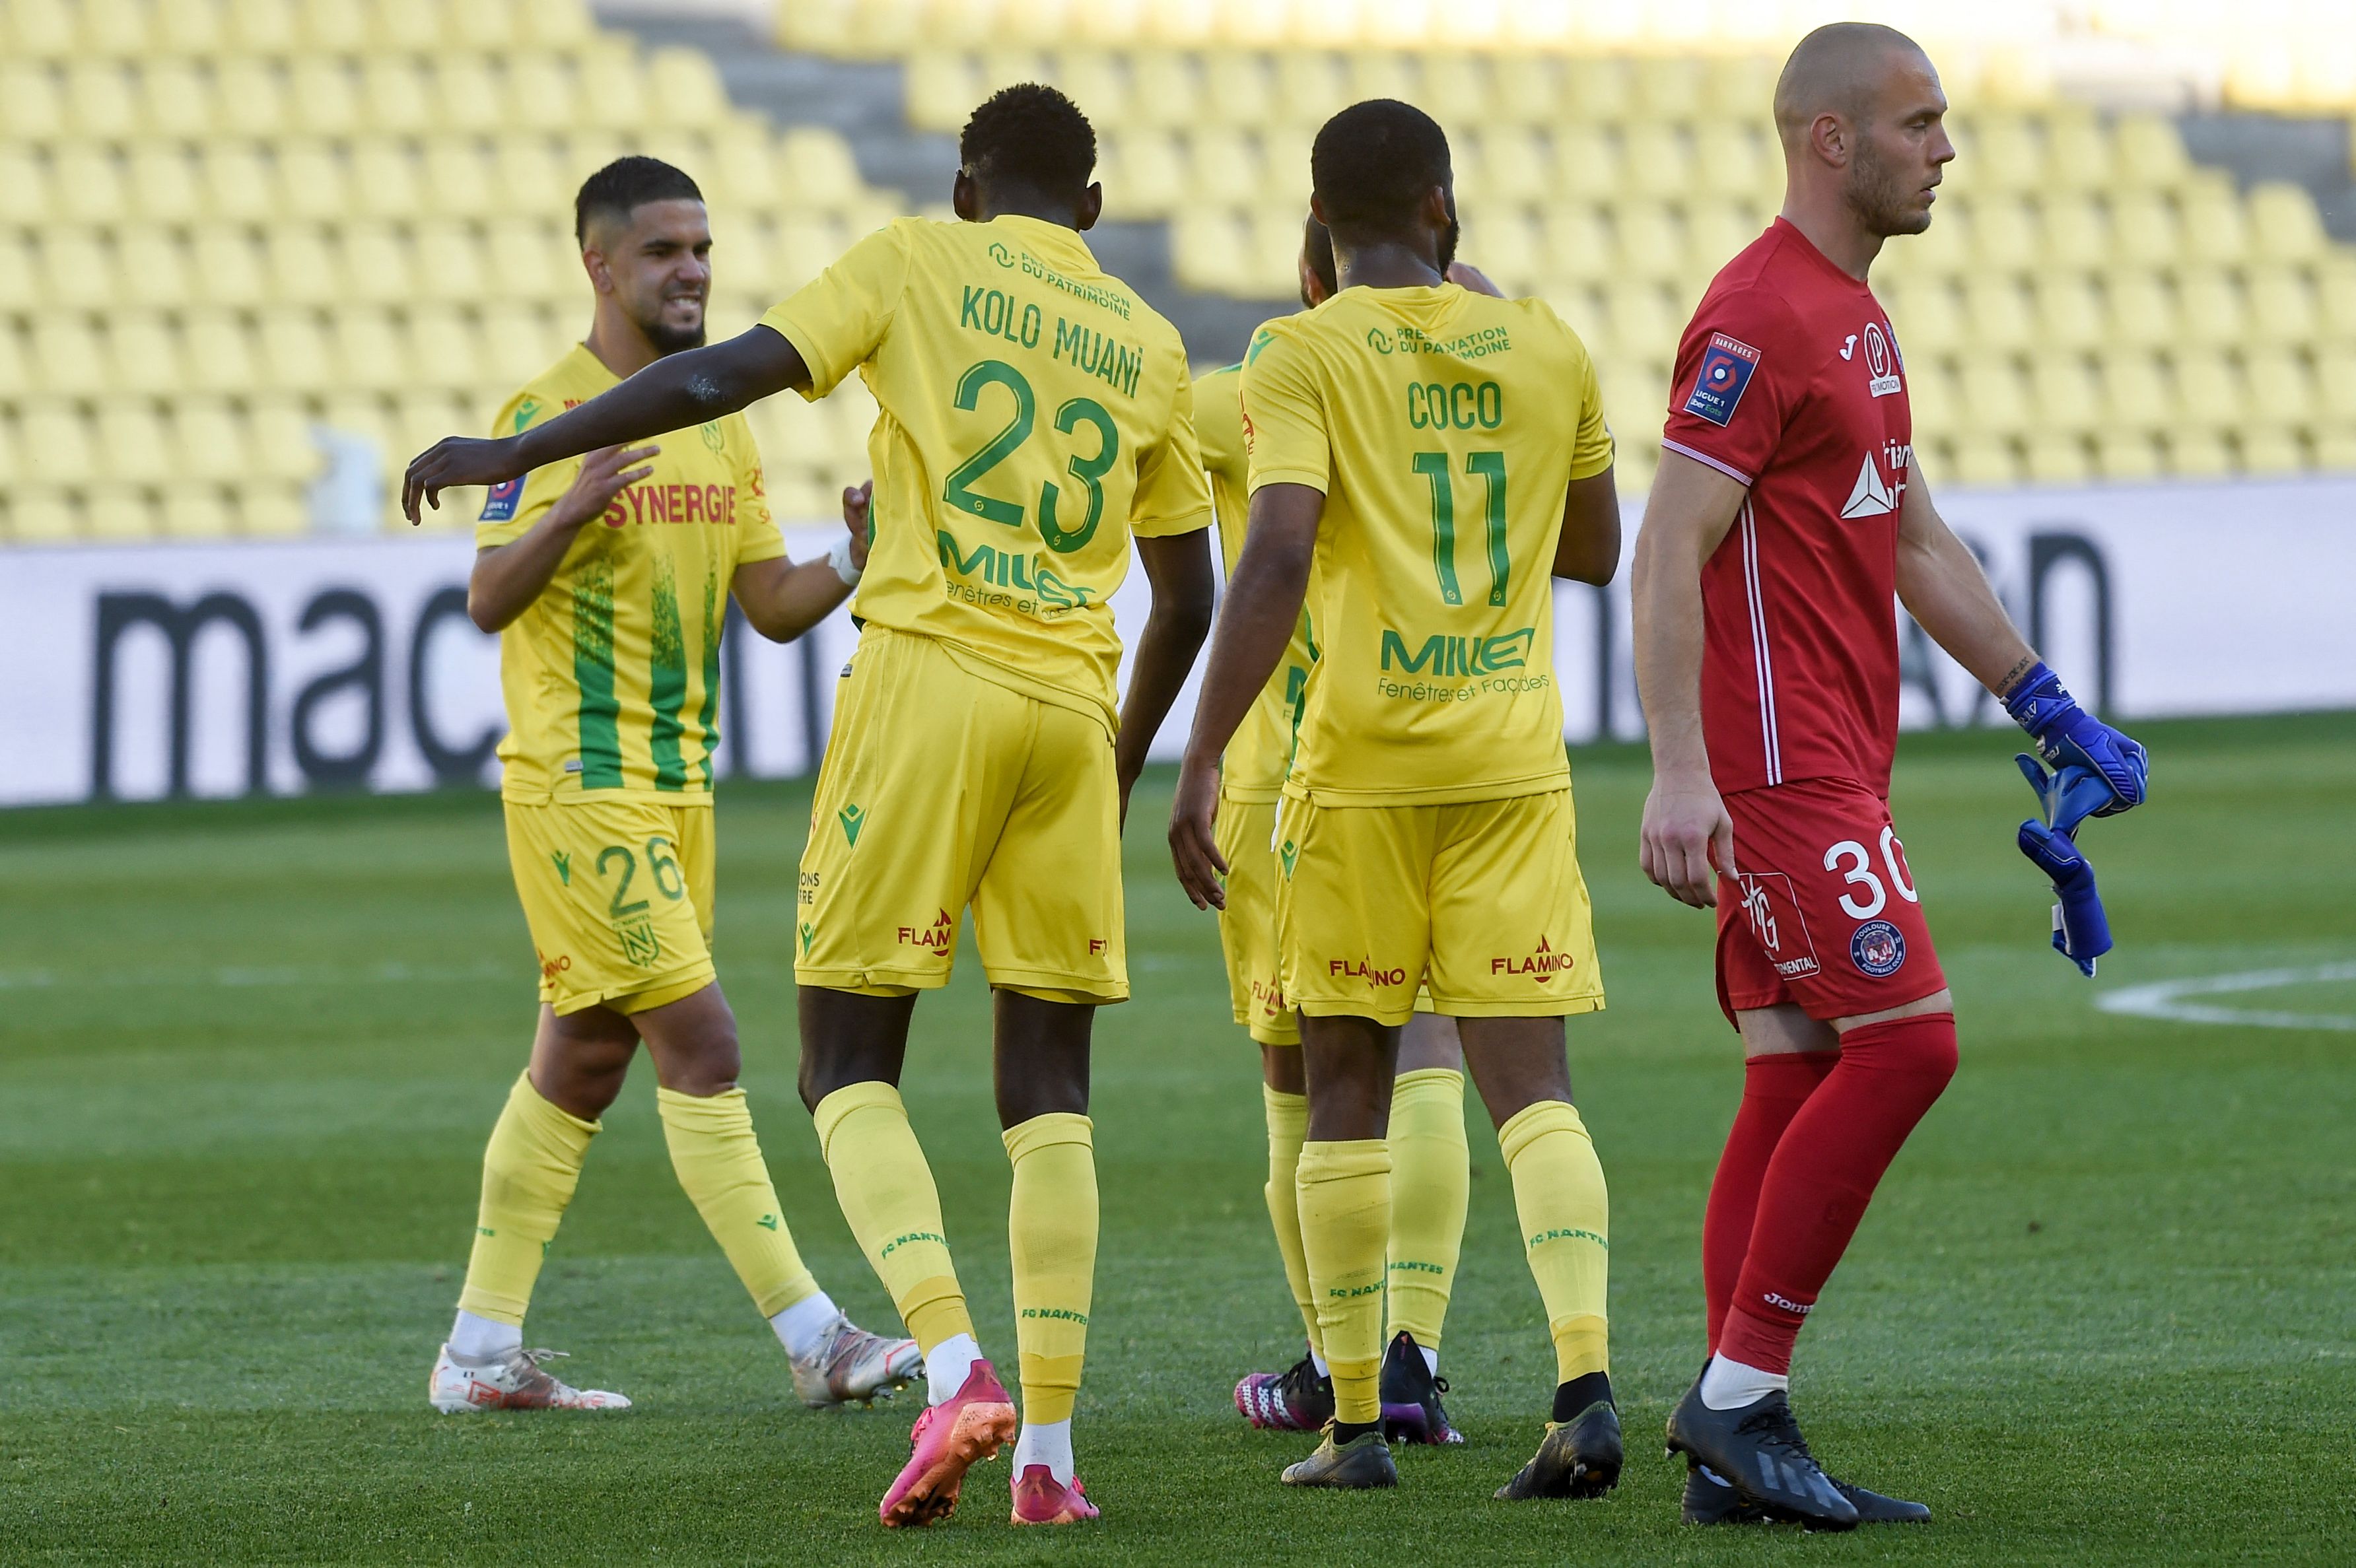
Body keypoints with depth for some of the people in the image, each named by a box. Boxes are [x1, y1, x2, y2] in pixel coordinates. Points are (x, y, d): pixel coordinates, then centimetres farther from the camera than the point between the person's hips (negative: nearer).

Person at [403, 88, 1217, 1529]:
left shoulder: (916, 266, 5)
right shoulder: (1150, 348, 16)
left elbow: (727, 376, -7)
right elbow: (1187, 603, 19)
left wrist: (519, 453, -3)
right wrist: (1124, 768, 32)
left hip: (927, 677, -3)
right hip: (1071, 709, 3)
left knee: (850, 1064, 3)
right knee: (1050, 1089, 8)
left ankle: (956, 1369, -18)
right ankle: (1050, 1450, 2)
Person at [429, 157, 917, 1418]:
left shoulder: (719, 421, 13)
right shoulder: (547, 413, -10)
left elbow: (772, 606, 12)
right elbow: (488, 601, -16)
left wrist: (854, 564, -8)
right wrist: (567, 512, -34)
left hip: (677, 784, 8)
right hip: (576, 783, -8)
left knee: (585, 1058, 10)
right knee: (701, 1047, -11)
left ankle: (481, 1350, 16)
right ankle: (811, 1337, -11)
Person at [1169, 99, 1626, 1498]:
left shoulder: (1304, 359, -5)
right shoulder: (1547, 349, 7)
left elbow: (1278, 556, -18)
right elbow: (1595, 552, 20)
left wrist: (1203, 759, -18)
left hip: (1363, 765, -2)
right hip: (1516, 755, 2)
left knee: (1348, 1080, 8)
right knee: (1530, 1078, 0)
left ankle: (1358, 1421, 10)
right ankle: (1586, 1378, -20)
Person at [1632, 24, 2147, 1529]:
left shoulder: (1856, 317, 19)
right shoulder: (1760, 317, -13)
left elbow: (1918, 542, 27)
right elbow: (1670, 549, -19)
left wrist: (2051, 709, 24)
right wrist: (1680, 772, -25)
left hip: (1833, 763, 10)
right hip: (1776, 766, -10)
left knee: (1799, 1083, 7)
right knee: (1907, 1039, -14)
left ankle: (1736, 1452, 6)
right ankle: (1738, 1394, -11)